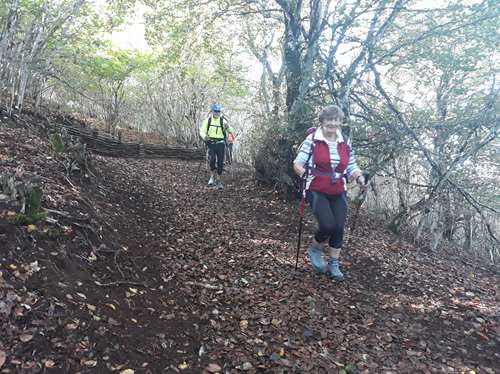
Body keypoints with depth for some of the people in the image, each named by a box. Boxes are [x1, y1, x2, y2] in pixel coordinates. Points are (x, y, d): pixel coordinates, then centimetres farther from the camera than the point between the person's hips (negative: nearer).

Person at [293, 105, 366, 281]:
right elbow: (298, 163, -8)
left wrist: (360, 177, -11)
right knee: (327, 225, -18)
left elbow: (352, 167, 9)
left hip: (338, 193, 4)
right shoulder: (312, 139, -8)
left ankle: (333, 264, 22)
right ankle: (315, 250, 16)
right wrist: (302, 171, -29)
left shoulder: (345, 142, 4)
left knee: (339, 228, 1)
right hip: (317, 191, -4)